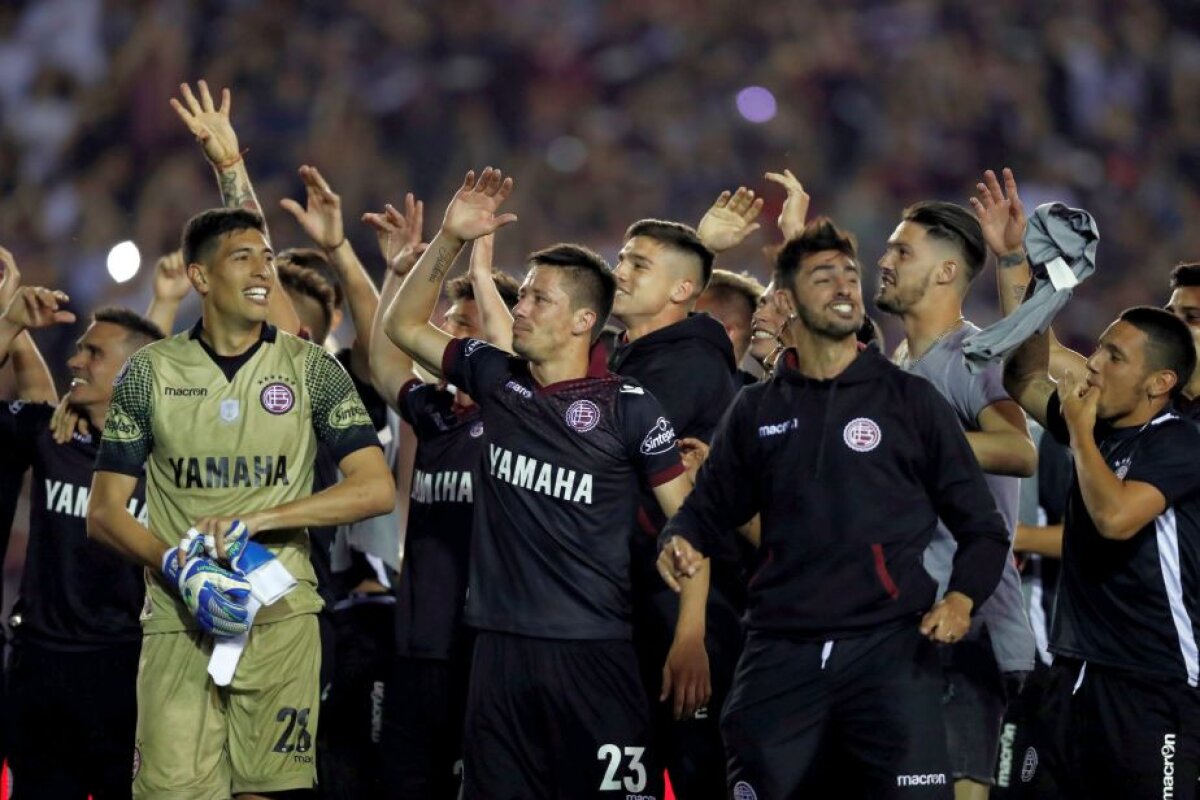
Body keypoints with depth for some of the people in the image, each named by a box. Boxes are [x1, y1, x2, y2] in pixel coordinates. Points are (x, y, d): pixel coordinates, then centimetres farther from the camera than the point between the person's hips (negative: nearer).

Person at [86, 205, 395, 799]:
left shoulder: (311, 369, 5)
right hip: (177, 620, 0)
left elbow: (376, 489, -2)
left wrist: (259, 518, -13)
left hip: (280, 617, 0)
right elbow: (103, 512, 6)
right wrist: (175, 564, -13)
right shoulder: (149, 372, 6)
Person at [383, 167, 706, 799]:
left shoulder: (630, 409, -4)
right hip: (500, 645, 5)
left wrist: (690, 640, -10)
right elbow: (403, 325, 19)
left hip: (594, 651, -4)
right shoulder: (497, 380, 9)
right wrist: (450, 240, 5)